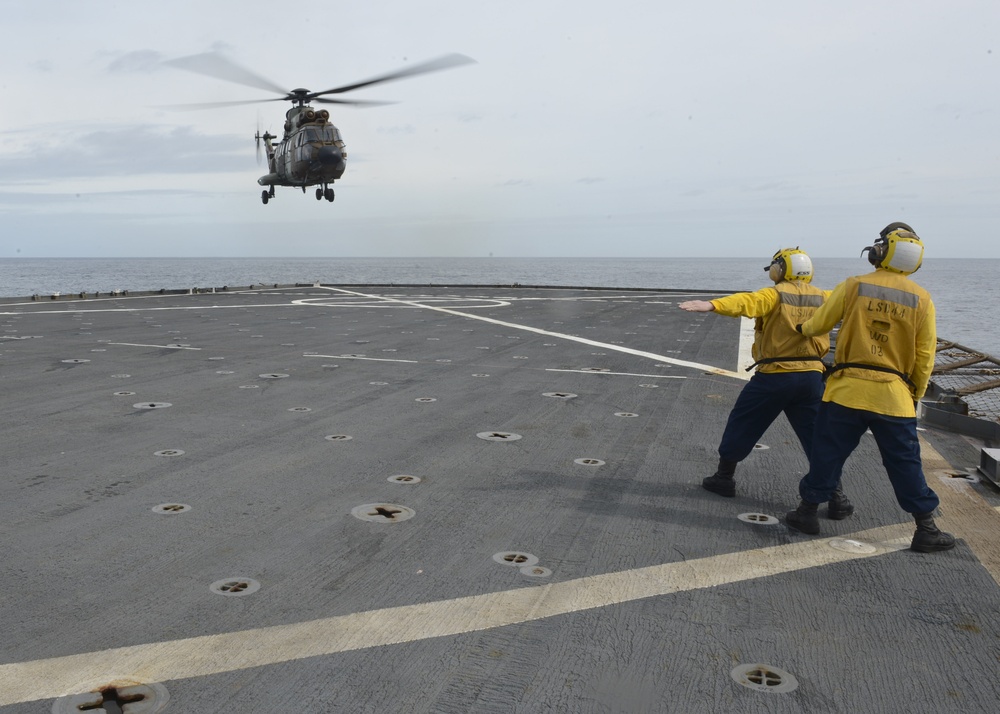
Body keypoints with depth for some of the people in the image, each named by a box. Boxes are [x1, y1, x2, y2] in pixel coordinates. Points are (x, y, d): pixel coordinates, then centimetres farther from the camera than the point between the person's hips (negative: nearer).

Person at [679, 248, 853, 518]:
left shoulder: (774, 295, -8)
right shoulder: (823, 298, 8)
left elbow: (746, 302, -28)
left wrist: (712, 305, -43)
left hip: (774, 377, -4)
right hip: (811, 376, 4)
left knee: (741, 425, 14)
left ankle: (724, 478, 23)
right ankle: (837, 497, 7)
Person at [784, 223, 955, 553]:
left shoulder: (853, 286, -5)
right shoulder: (921, 298, -1)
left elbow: (819, 324, 4)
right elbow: (924, 357, 2)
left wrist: (803, 328, 28)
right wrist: (915, 396, 14)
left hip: (846, 389, -1)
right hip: (894, 396, 1)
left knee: (827, 452, 10)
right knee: (905, 463, 9)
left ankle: (807, 512, 20)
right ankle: (926, 530, 15)